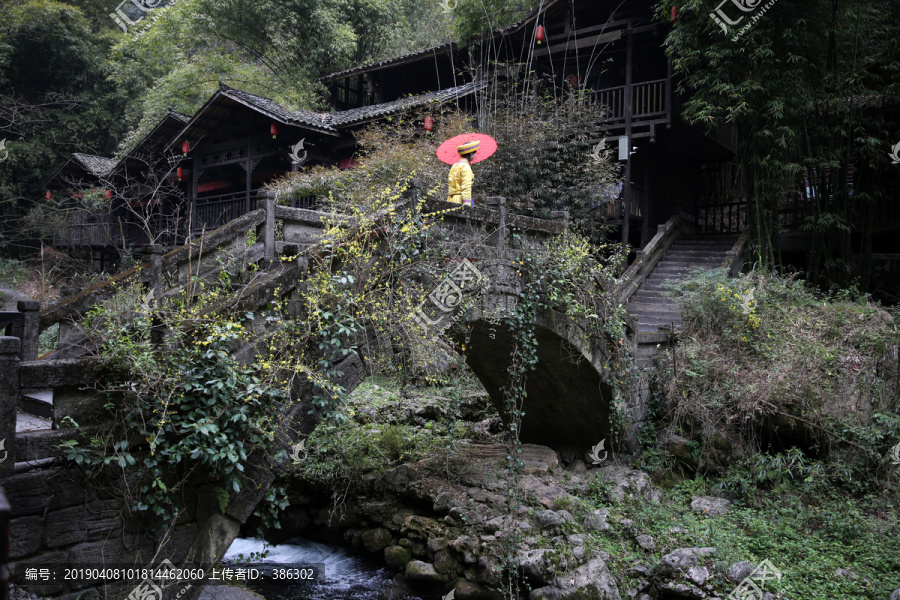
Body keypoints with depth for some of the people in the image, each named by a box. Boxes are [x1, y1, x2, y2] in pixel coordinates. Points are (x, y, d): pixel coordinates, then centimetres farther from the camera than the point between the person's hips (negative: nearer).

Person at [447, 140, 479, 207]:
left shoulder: (454, 166, 18)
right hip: (460, 202, -9)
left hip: (451, 201, 9)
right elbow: (466, 189, -16)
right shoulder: (465, 167, -8)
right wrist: (467, 207, -19)